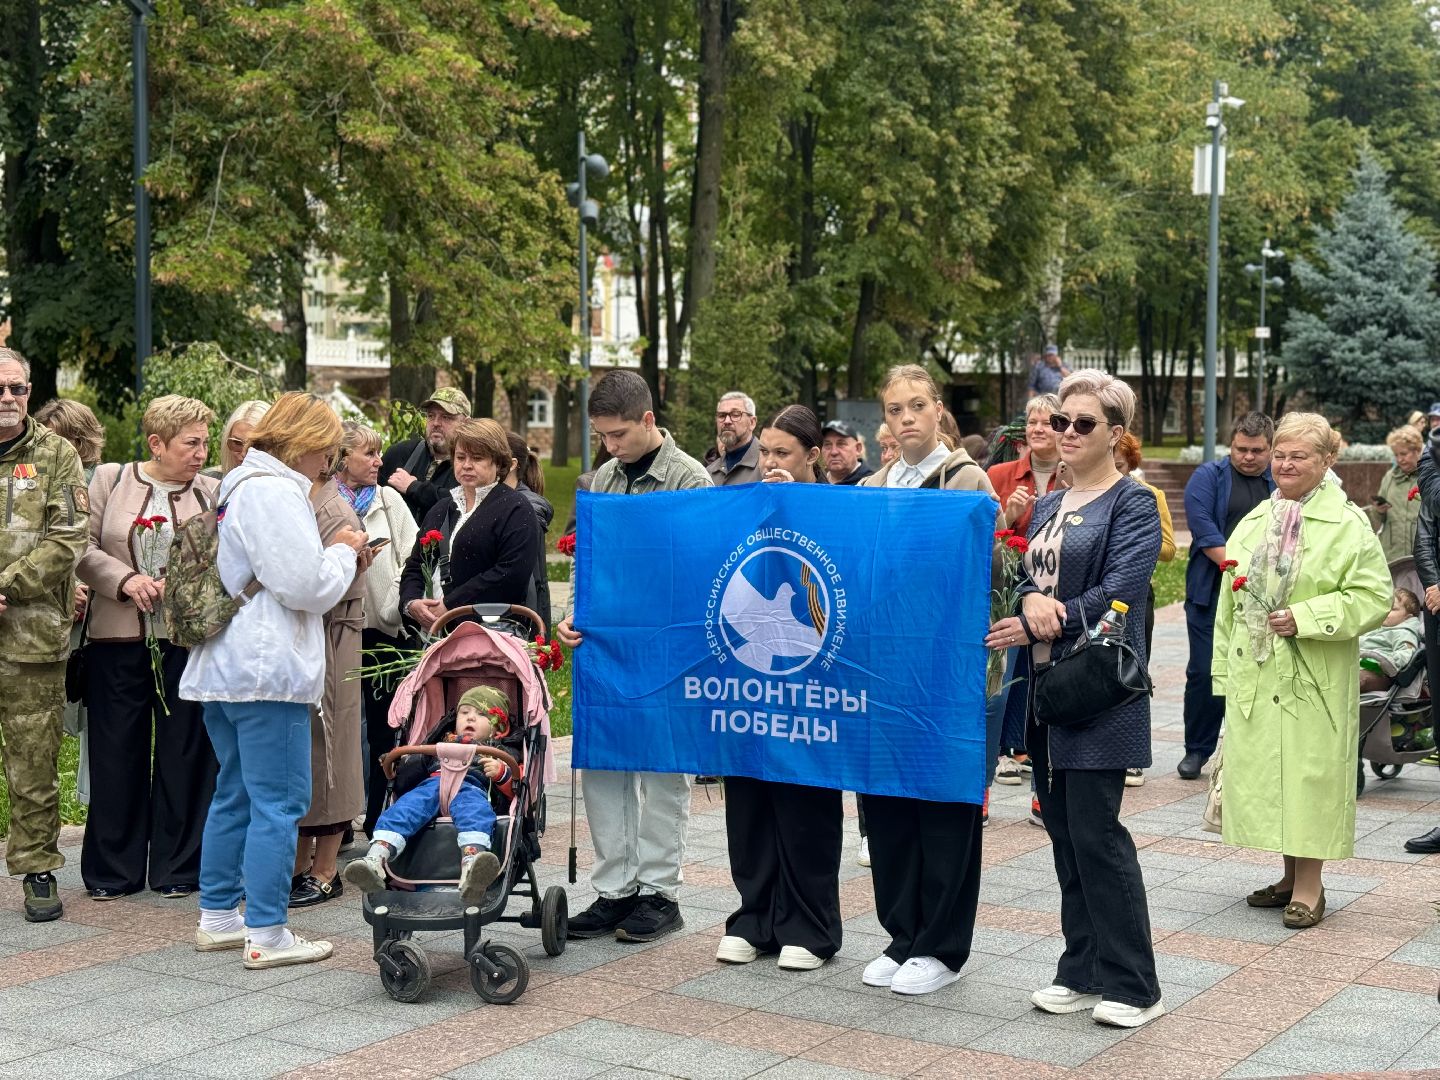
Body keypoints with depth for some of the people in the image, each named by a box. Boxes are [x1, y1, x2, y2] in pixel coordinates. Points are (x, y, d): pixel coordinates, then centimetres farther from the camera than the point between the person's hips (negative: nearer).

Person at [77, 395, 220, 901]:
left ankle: (178, 868, 16)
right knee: (117, 754, 5)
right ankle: (112, 871, 17)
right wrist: (125, 580, -12)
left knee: (184, 753, 4)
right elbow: (83, 548, 0)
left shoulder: (212, 491, 6)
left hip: (188, 641, 0)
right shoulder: (109, 480, 5)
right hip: (118, 639, 0)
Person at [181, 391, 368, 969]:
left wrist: (337, 556, 14)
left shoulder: (240, 486, 18)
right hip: (268, 668, -11)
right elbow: (307, 587, -19)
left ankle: (218, 917, 23)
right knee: (278, 802, -6)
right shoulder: (276, 493, -15)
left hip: (224, 664, 11)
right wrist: (343, 551, -2)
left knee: (234, 794, 16)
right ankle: (266, 936, -3)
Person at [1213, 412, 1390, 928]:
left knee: (1310, 773, -2)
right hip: (1255, 676, 6)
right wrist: (1224, 669, 13)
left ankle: (1310, 885, 9)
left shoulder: (1347, 524, -5)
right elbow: (1229, 604, 16)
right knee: (1265, 770, 10)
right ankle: (1290, 876, 24)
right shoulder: (1254, 522, 13)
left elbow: (1373, 597, -10)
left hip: (1315, 679, -6)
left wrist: (1305, 617, -18)